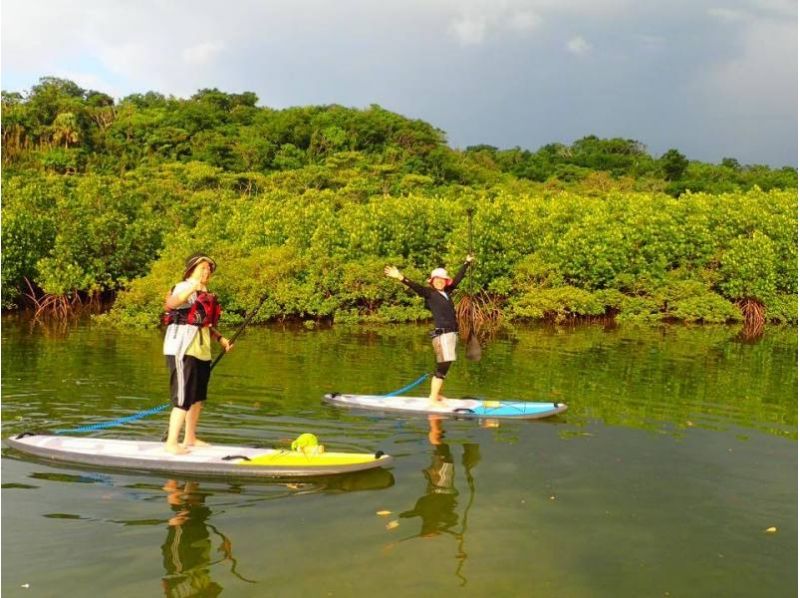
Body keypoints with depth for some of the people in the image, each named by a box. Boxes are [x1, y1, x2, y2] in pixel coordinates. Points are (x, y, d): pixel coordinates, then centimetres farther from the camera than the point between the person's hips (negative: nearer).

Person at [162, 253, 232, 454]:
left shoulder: (204, 294, 19)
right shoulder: (184, 287, -8)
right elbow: (170, 303, -32)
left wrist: (220, 338, 21)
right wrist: (191, 289, -47)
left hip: (201, 350, 9)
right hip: (183, 349, -9)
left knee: (197, 398, 16)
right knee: (183, 399, -10)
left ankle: (190, 438, 28)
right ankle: (171, 443, -5)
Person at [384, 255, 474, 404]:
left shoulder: (447, 292, 14)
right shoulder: (429, 293, -3)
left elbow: (457, 278, 26)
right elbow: (415, 286, -16)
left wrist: (467, 262, 36)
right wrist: (401, 278, -31)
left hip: (452, 333, 7)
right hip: (442, 334, -7)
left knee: (443, 366, 11)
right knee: (443, 366, -11)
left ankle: (436, 394, 19)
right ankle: (433, 398, -9)